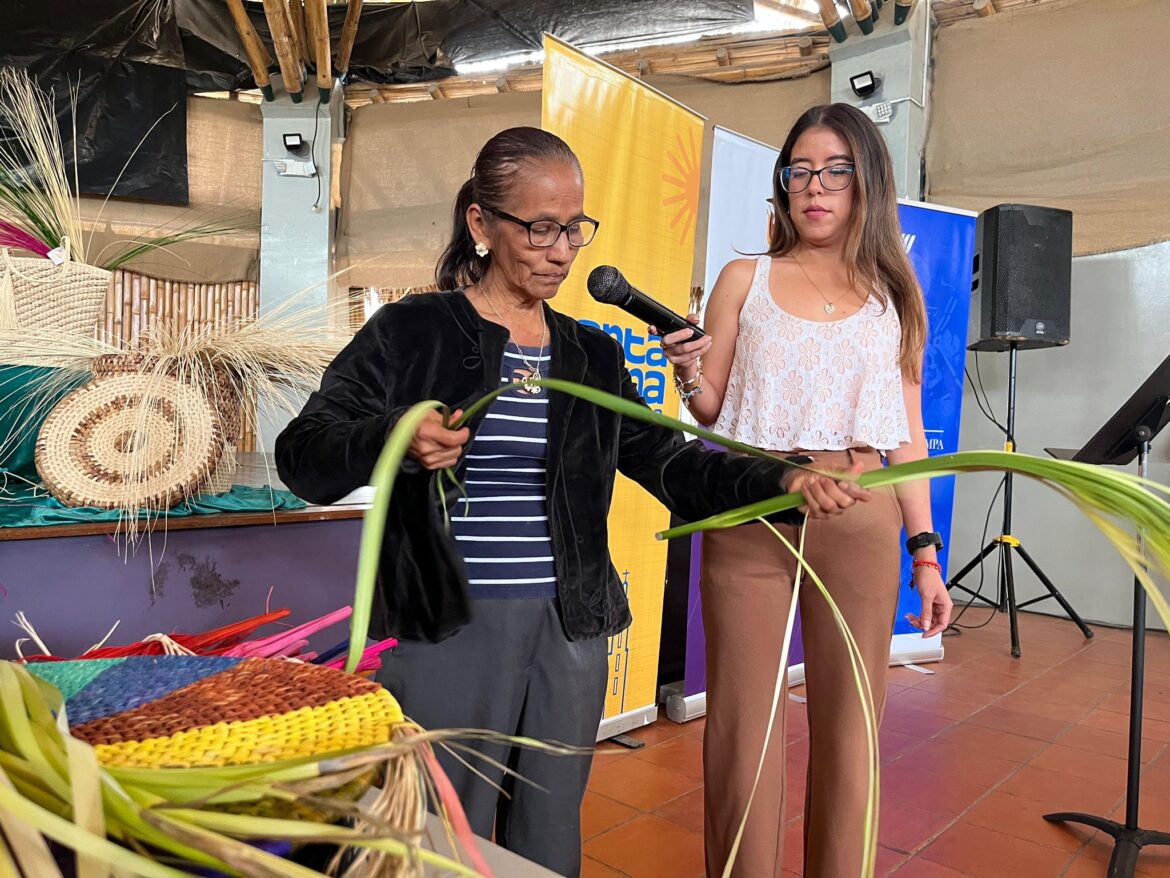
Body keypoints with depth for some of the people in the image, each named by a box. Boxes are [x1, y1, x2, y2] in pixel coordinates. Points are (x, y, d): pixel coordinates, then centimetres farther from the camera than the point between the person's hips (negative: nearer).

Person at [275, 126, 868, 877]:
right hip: (447, 632, -3)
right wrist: (393, 441, -26)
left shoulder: (593, 356, 9)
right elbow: (303, 457, -6)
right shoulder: (412, 332, -3)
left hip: (569, 632, 4)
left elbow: (671, 463, 3)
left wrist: (785, 480, -12)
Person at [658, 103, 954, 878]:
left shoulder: (894, 294, 11)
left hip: (862, 524, 1)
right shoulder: (745, 280, 8)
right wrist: (688, 374, -15)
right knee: (745, 721, 4)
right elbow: (713, 412, 6)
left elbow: (907, 435, 11)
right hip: (749, 517, -1)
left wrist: (926, 550, 6)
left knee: (849, 723, 9)